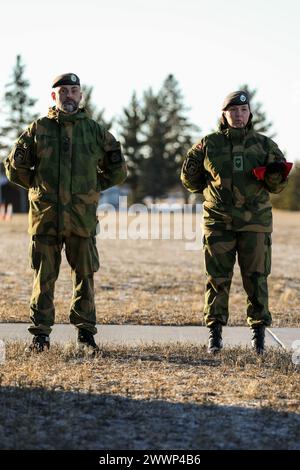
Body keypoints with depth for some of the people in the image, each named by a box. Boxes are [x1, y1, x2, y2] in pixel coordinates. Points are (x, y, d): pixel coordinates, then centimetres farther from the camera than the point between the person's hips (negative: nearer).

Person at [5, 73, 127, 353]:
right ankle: (40, 334, 8)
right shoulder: (38, 129, 6)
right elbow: (14, 166, 11)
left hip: (82, 217, 1)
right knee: (44, 277, 2)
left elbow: (118, 170, 17)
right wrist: (38, 186, 8)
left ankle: (86, 332, 13)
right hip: (46, 215, -1)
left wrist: (93, 188, 11)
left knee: (84, 275, 4)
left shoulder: (94, 131, 8)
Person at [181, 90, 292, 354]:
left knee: (256, 276, 1)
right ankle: (215, 331, 7)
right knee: (217, 277, 1)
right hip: (218, 221, 0)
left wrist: (276, 175, -12)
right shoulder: (209, 144, 8)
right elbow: (194, 183, 15)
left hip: (255, 221, 0)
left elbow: (277, 186, 10)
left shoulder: (264, 145, 8)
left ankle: (259, 332, 9)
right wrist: (191, 170, -6)